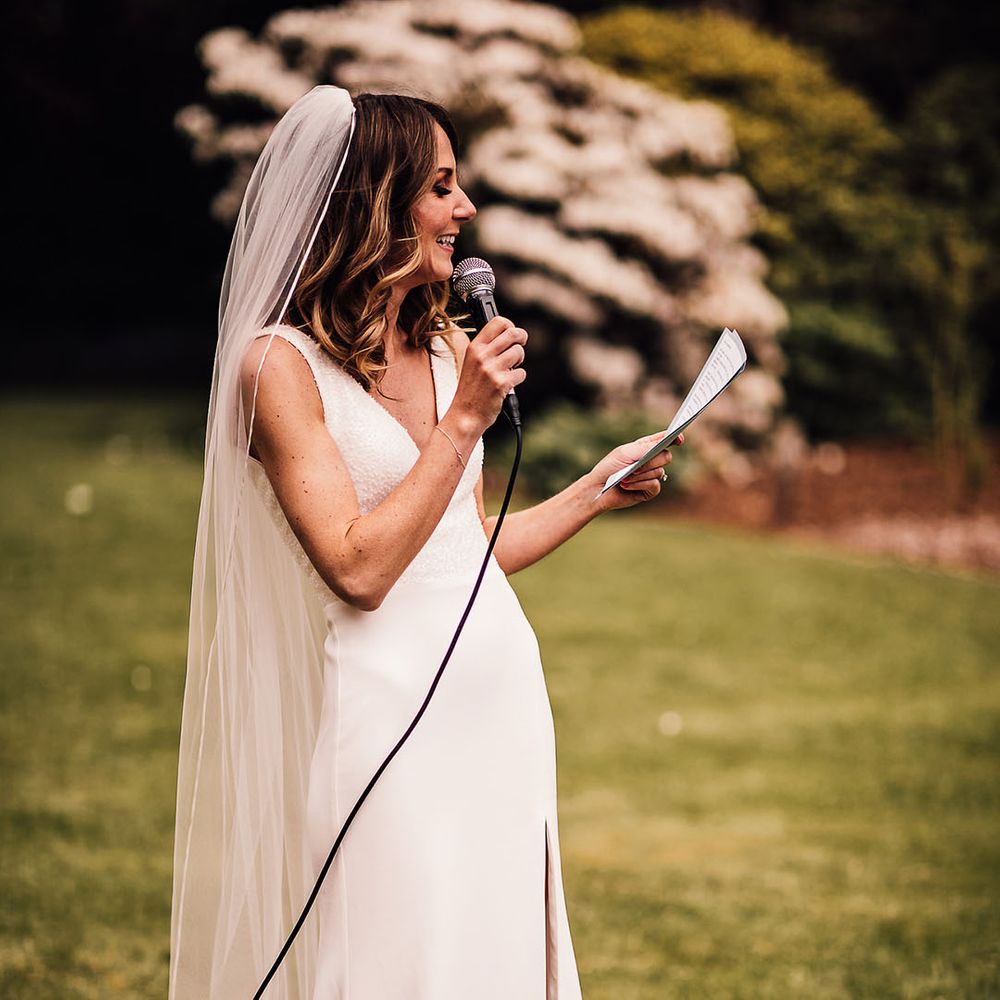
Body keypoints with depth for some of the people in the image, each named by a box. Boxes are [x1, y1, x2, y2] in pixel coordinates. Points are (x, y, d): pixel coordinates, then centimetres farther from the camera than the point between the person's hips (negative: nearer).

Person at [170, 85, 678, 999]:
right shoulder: (282, 364, -10)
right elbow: (359, 570, -17)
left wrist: (598, 491, 16)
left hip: (503, 693, 7)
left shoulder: (449, 350, 11)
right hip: (391, 710, -7)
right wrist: (466, 419, -16)